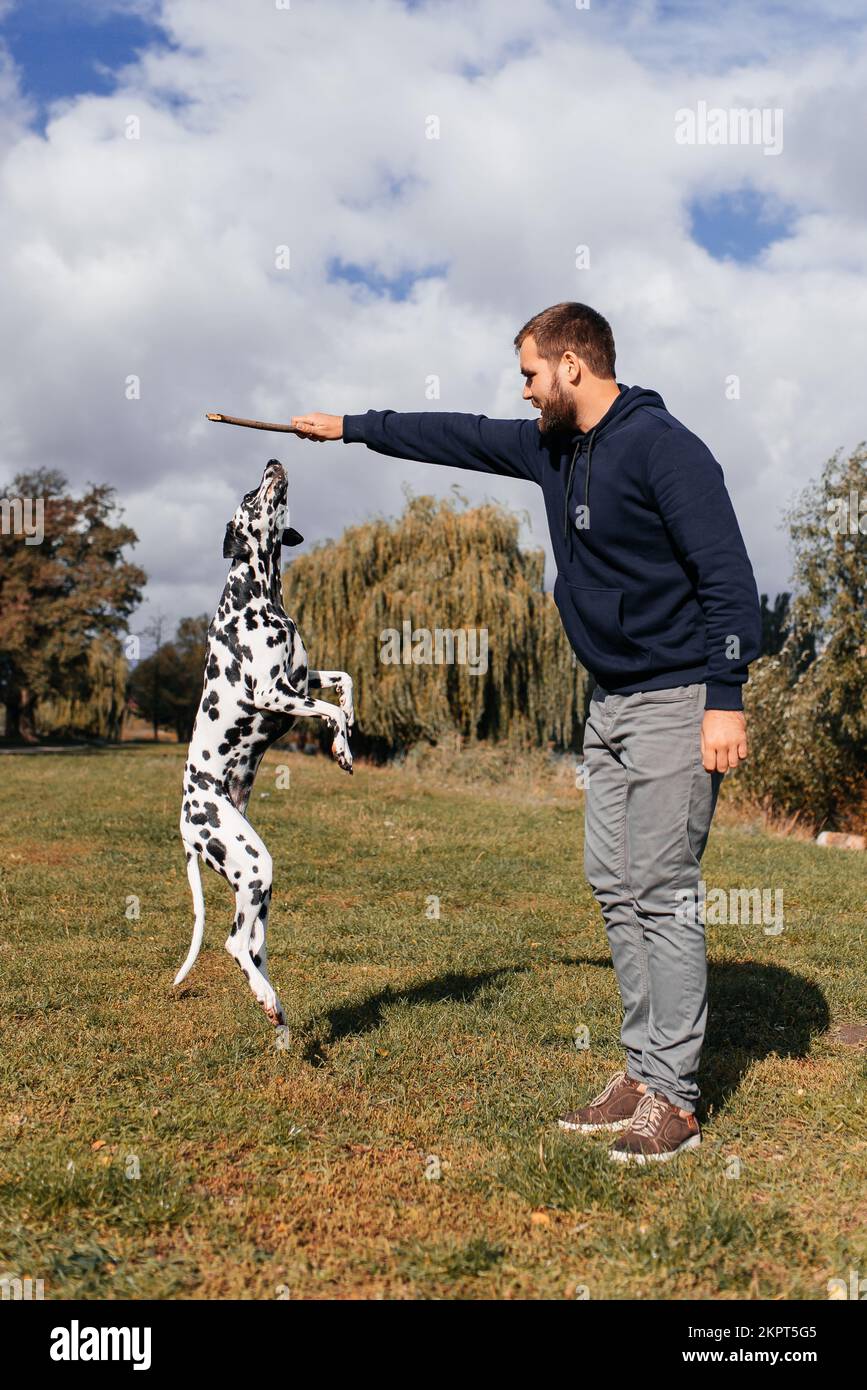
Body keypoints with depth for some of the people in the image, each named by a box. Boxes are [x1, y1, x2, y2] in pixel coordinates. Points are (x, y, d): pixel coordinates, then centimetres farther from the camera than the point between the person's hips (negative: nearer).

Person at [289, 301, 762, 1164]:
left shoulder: (662, 447, -14)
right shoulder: (551, 449, 12)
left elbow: (727, 576, -18)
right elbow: (459, 438, 24)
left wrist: (726, 699, -23)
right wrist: (349, 428, 29)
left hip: (676, 703, -9)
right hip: (610, 702, 9)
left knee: (661, 892, -7)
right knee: (614, 886, 9)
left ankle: (674, 1100, 3)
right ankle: (644, 1071, 18)